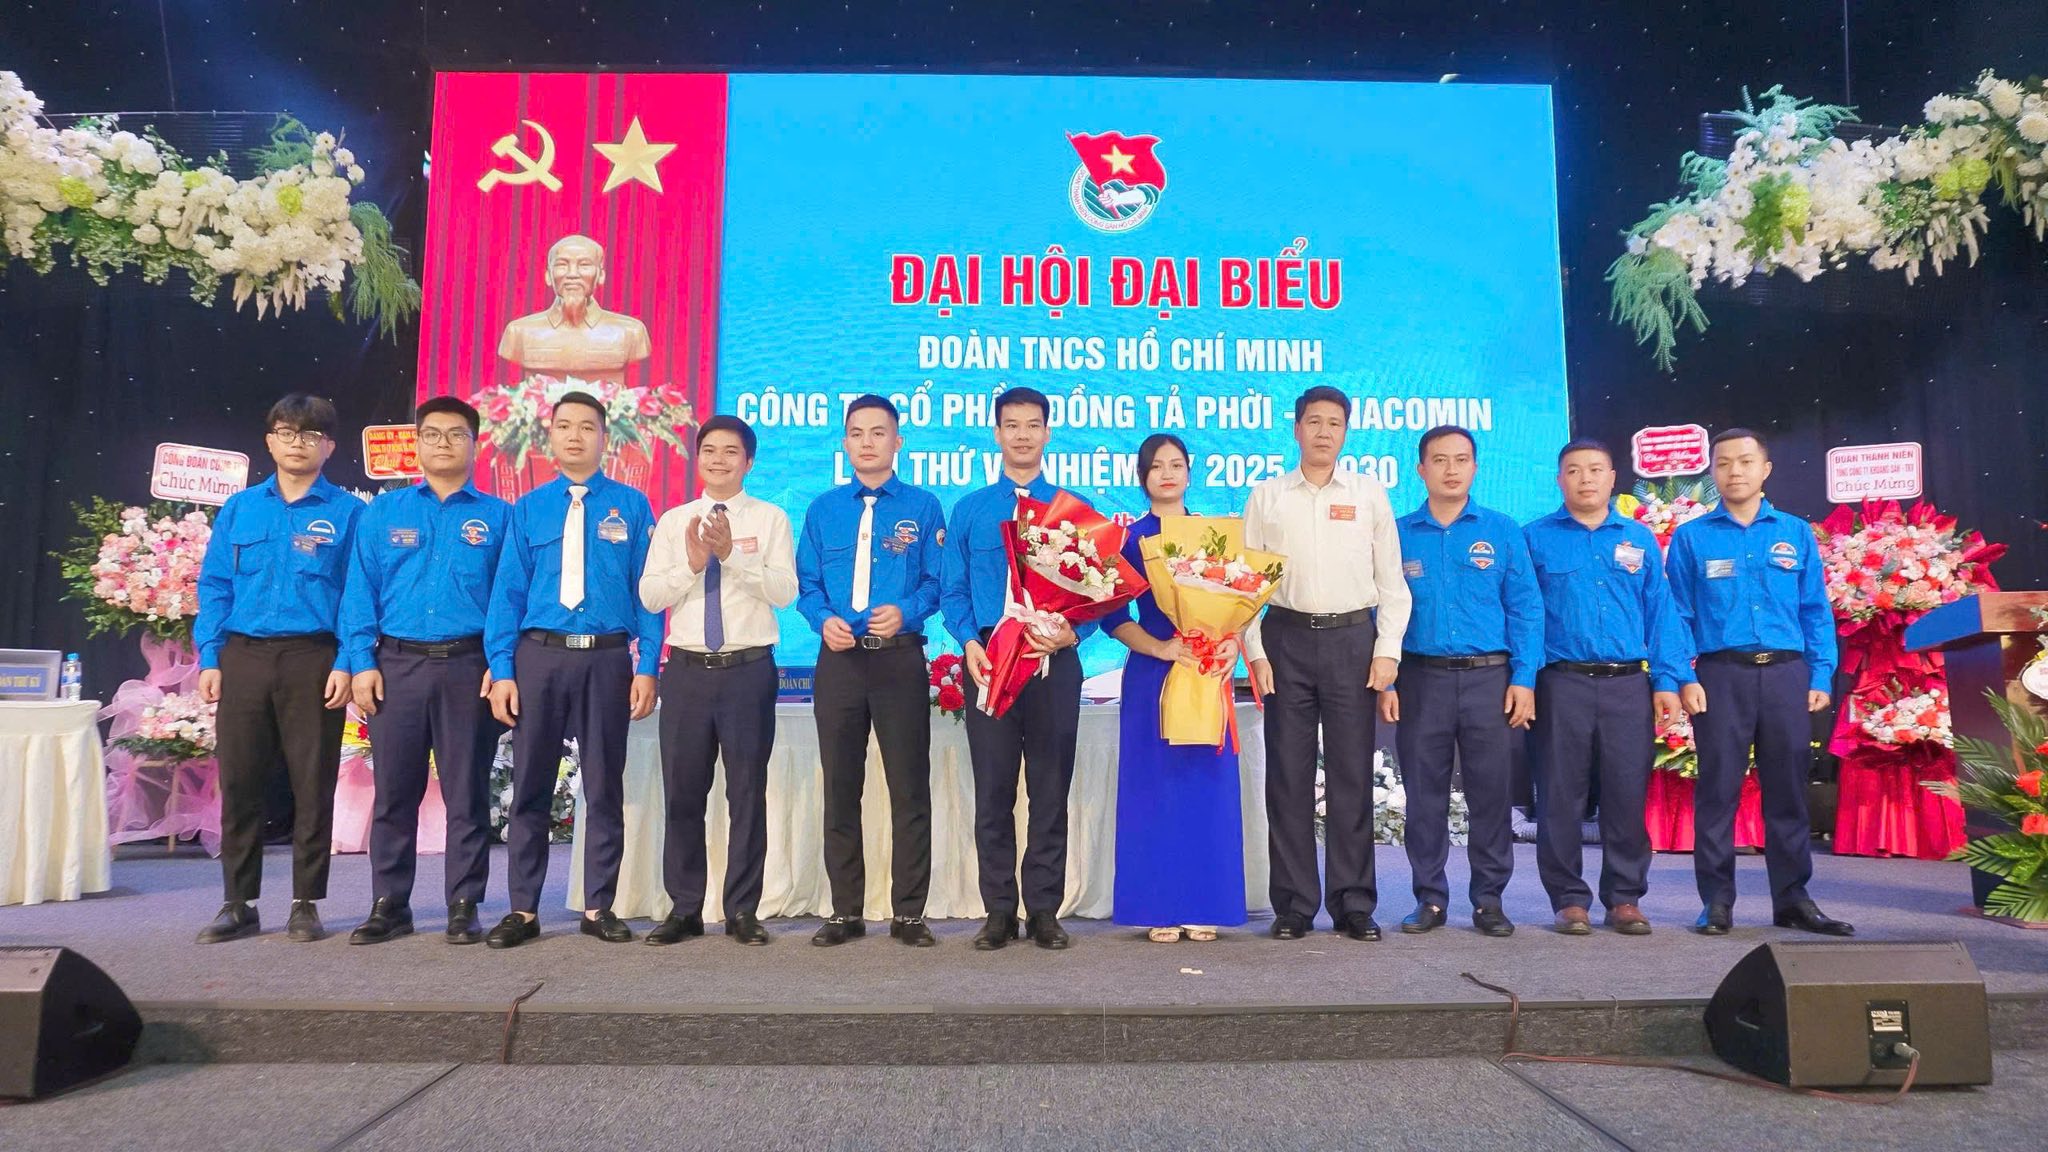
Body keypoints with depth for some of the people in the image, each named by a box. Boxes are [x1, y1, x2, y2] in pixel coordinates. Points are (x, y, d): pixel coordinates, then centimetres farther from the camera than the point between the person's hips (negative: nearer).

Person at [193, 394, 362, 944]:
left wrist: (346, 664, -11)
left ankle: (306, 905, 13)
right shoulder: (239, 509, 12)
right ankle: (239, 904, 17)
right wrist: (209, 659, 1)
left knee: (312, 784, 2)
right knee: (238, 781, 6)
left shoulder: (347, 513, 2)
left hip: (313, 660, -3)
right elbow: (214, 587, 11)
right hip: (243, 658, 3)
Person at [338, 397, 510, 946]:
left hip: (468, 668, -1)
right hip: (397, 666, 2)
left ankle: (464, 907, 12)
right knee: (393, 791, 6)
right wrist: (363, 663, -3)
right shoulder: (382, 512, 12)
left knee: (467, 793, 3)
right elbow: (360, 591, 7)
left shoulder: (497, 517, 7)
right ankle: (389, 905, 18)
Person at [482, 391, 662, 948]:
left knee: (604, 788, 6)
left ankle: (598, 907, 17)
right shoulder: (528, 509, 8)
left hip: (607, 658, -1)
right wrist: (501, 670, -4)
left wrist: (646, 667, -6)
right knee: (530, 787, 6)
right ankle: (523, 909, 17)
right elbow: (507, 593, 5)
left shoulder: (631, 507, 5)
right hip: (538, 656, 1)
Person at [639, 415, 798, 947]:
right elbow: (649, 596, 3)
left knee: (747, 792, 4)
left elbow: (785, 591, -9)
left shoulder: (770, 519, 2)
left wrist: (733, 555, -19)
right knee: (683, 793, 8)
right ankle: (684, 908, 21)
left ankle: (743, 910, 15)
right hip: (687, 669, 3)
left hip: (749, 668, -2)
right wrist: (692, 563, -13)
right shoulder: (674, 521, 10)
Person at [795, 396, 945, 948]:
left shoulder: (923, 507, 5)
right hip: (838, 659, 3)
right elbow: (806, 584, 9)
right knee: (840, 788, 7)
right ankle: (845, 911, 17)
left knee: (910, 787, 0)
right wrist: (824, 619, -10)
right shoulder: (823, 509, 12)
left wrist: (906, 612, -19)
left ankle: (909, 912, 9)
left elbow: (937, 581, 0)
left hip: (899, 658, -2)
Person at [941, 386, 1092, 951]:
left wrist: (1073, 632, -16)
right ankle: (999, 910, 16)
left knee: (1050, 788, 5)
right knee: (992, 789, 5)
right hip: (987, 660, 1)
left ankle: (1044, 909, 16)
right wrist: (969, 642, -11)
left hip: (1054, 661, 0)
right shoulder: (969, 510, 9)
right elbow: (953, 590, 6)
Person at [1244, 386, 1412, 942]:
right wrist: (1255, 653, -2)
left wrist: (1388, 649, -1)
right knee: (1288, 775, 2)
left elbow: (1392, 582, 8)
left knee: (1352, 774, 2)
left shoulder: (1370, 495, 10)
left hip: (1353, 639, 0)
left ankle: (1354, 904, 12)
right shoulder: (1267, 497, 9)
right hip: (1287, 639, 0)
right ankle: (1294, 905, 11)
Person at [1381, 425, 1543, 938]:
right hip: (1421, 679, 0)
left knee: (1491, 792, 3)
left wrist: (1524, 678, -5)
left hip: (1489, 678, 0)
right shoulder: (1399, 535, 7)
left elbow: (1525, 609, 4)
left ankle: (1489, 900, 16)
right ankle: (1430, 898, 17)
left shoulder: (1503, 532, 6)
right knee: (1425, 794, 6)